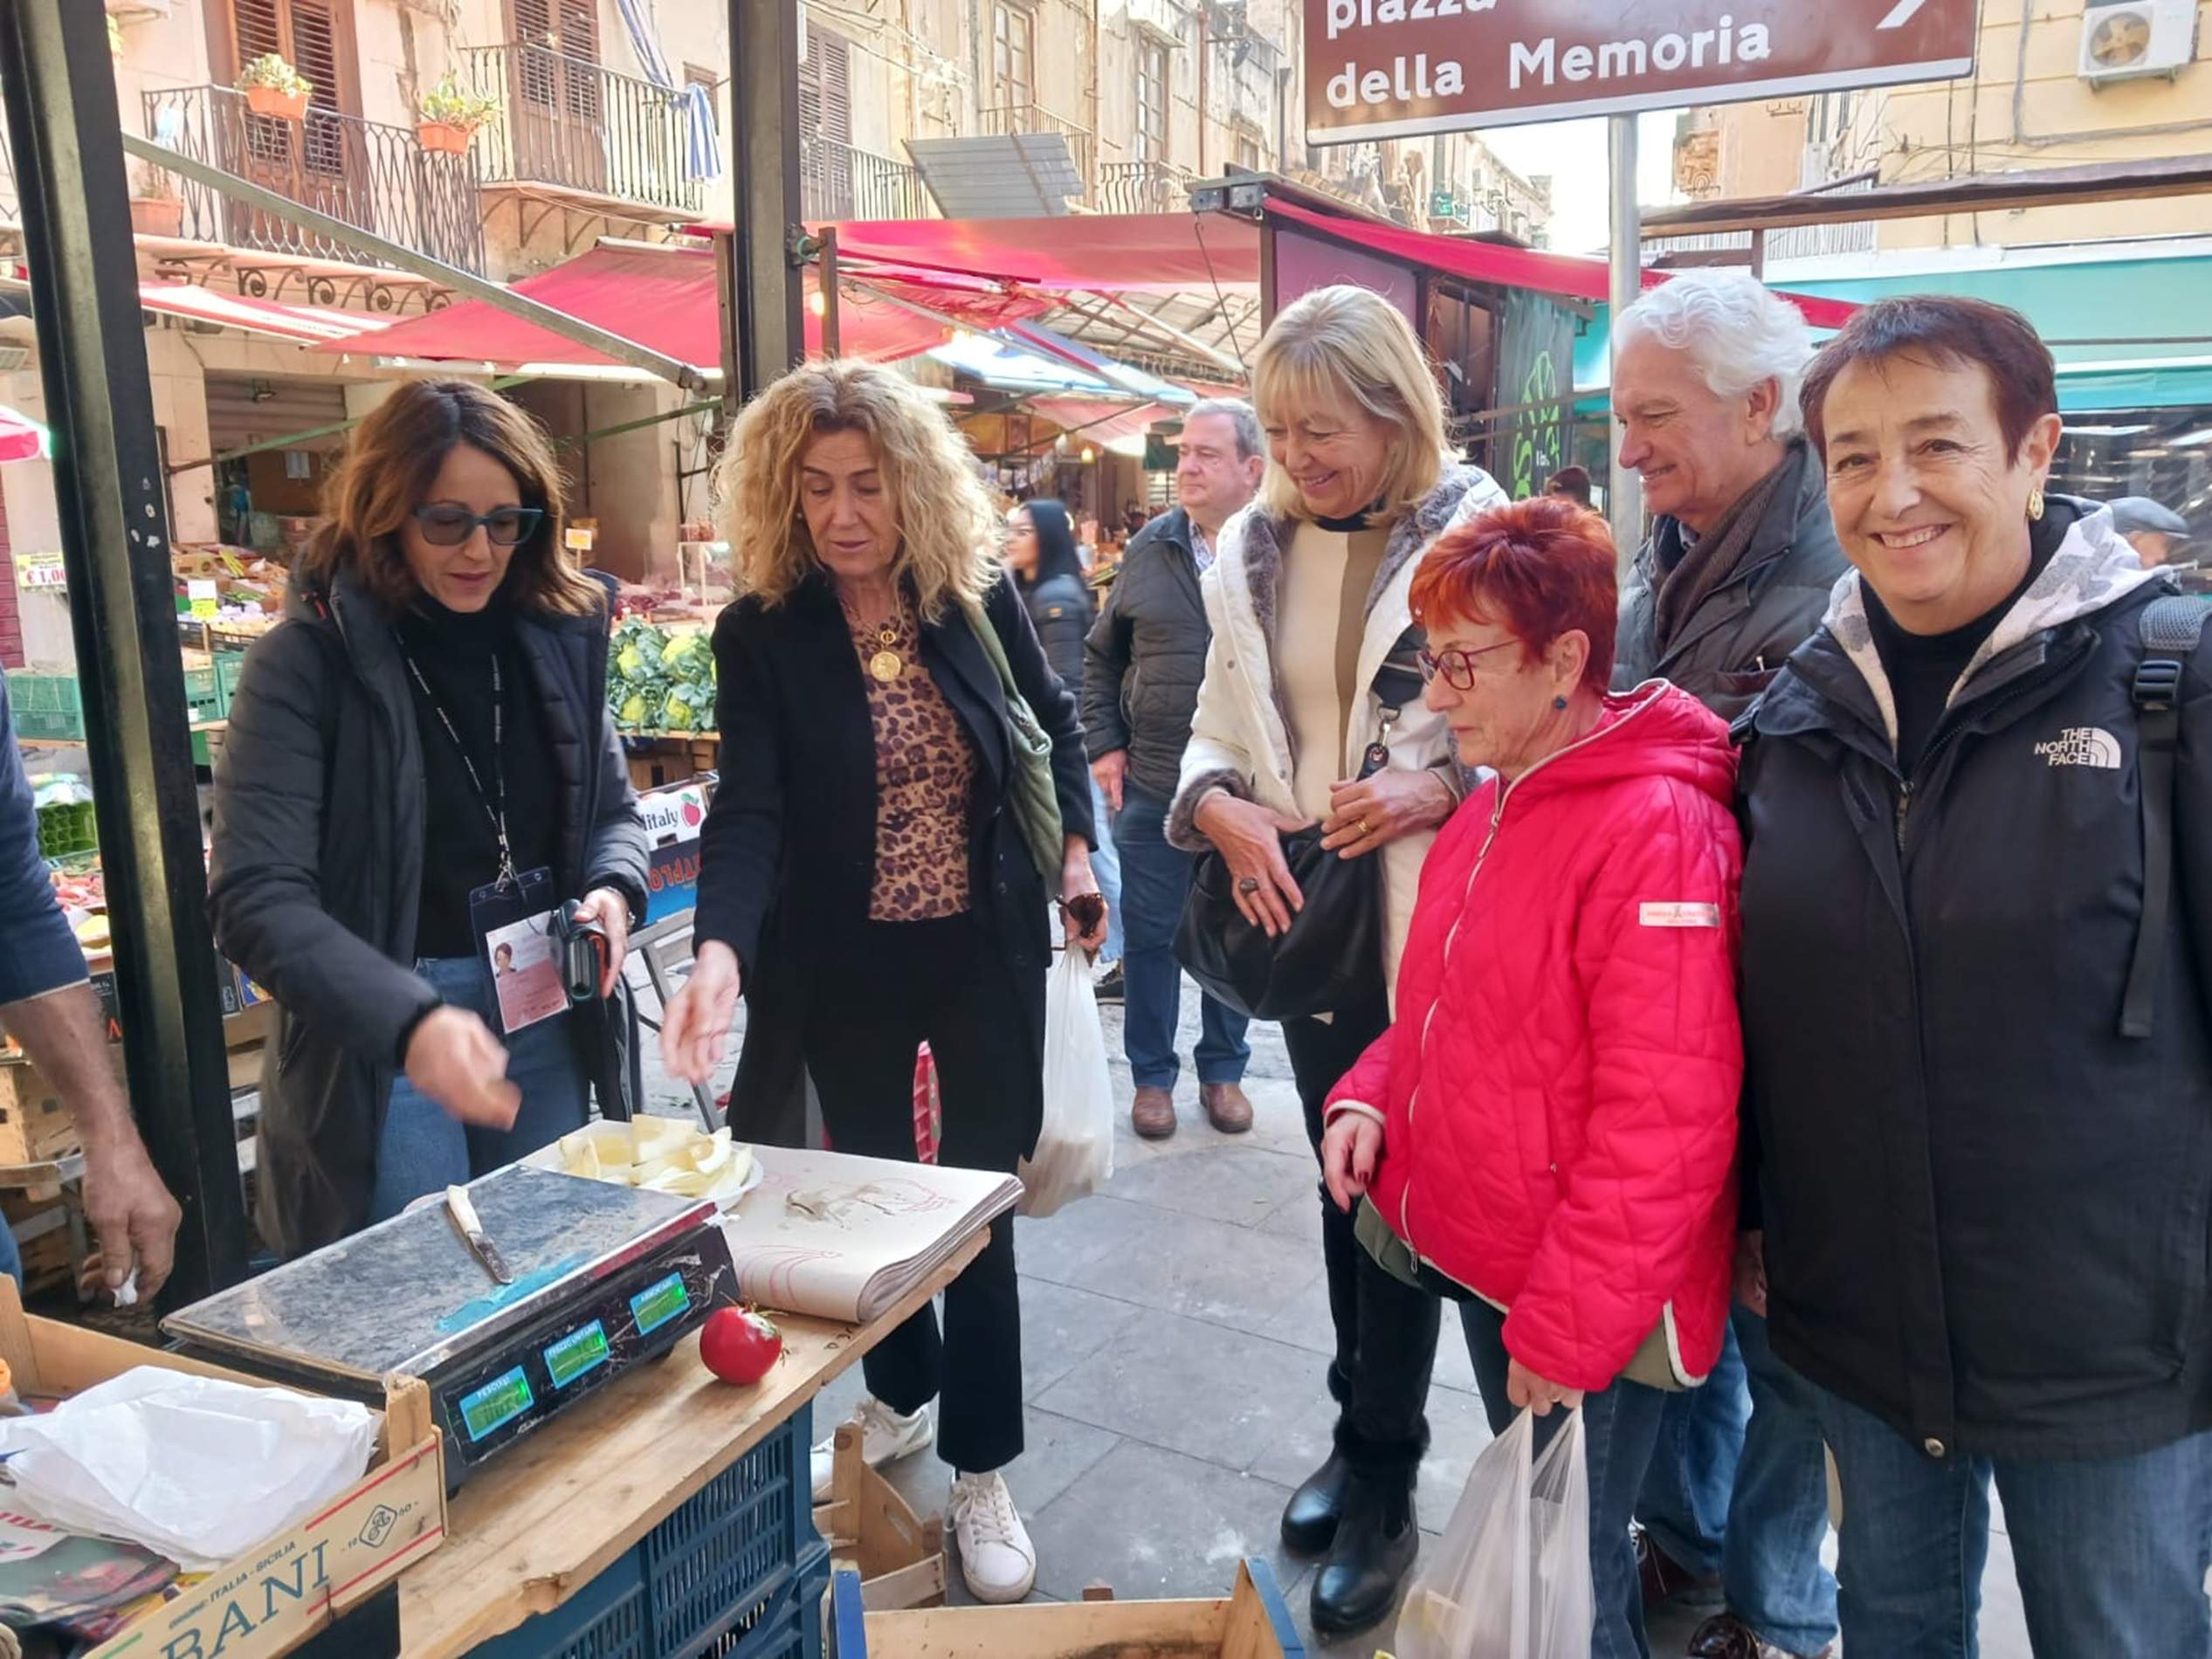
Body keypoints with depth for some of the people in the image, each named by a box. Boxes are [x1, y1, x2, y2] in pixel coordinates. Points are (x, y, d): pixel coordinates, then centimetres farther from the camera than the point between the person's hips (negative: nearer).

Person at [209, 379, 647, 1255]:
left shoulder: (557, 638, 2)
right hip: (379, 1040, -4)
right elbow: (259, 898, -18)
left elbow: (613, 808, 13)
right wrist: (409, 1021, -33)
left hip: (548, 1023, 5)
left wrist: (614, 888, -10)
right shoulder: (305, 662, -12)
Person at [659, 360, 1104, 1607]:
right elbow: (749, 806, -21)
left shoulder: (979, 592, -6)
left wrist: (1077, 848, 0)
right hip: (845, 965, 0)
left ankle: (981, 1476, 22)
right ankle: (899, 1400, 43)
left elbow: (1055, 720, 10)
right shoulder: (762, 633, -10)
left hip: (985, 950, 0)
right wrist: (721, 949, -37)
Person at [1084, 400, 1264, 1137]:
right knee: (1149, 935, 9)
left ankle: (1224, 1070, 31)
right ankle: (1151, 1075, 26)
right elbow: (1102, 653, 13)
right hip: (1152, 784, 2)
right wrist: (1103, 745, 5)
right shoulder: (1150, 547, 4)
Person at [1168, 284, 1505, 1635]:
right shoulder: (1251, 552, 5)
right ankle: (1362, 1430, 37)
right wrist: (1219, 806, -11)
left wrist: (1443, 784, -25)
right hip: (1304, 914, 5)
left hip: (1429, 920, -5)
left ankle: (1382, 1486, 23)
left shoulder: (1478, 537, -11)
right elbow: (1218, 732, 9)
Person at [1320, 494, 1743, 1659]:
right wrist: (1371, 1097, -1)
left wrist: (1565, 1330, -21)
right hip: (1477, 1262, 8)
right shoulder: (1492, 811, 6)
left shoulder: (1657, 828, -22)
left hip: (1590, 1315, -8)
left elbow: (1663, 1121, -25)